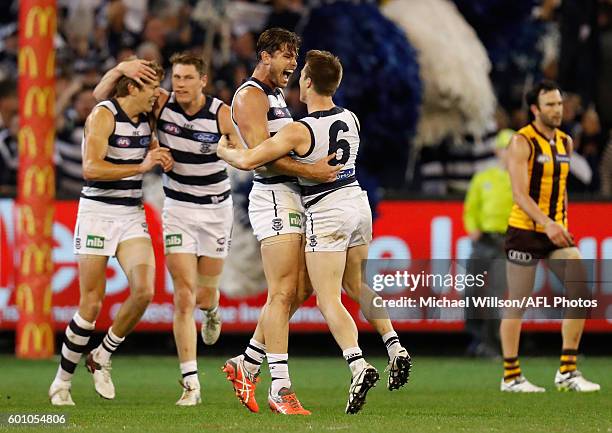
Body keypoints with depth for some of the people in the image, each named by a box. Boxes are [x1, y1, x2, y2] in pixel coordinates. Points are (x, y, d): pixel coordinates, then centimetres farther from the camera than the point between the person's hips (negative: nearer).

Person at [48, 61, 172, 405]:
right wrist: (141, 167, -26)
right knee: (92, 305, -6)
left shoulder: (145, 118, 10)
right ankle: (62, 381, 11)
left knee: (144, 291, -15)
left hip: (132, 216, 6)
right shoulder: (104, 115, -12)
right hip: (98, 213, -6)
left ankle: (102, 358, 7)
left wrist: (161, 159, 12)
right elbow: (91, 168, -24)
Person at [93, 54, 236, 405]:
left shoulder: (222, 115, -15)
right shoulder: (161, 104, -11)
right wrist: (120, 69, -24)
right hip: (178, 209, 0)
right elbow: (100, 96, -7)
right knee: (183, 299, -10)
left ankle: (212, 309, 51)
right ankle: (191, 383, -8)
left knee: (204, 294, 11)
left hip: (216, 208, 0)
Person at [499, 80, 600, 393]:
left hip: (557, 232, 6)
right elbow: (519, 193, -20)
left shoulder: (565, 142, 11)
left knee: (580, 293, -7)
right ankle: (511, 377, 11)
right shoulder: (522, 142, -11)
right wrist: (546, 223, -31)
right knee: (518, 305, 1)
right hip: (525, 232, -6)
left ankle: (567, 372, -1)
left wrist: (563, 223, 17)